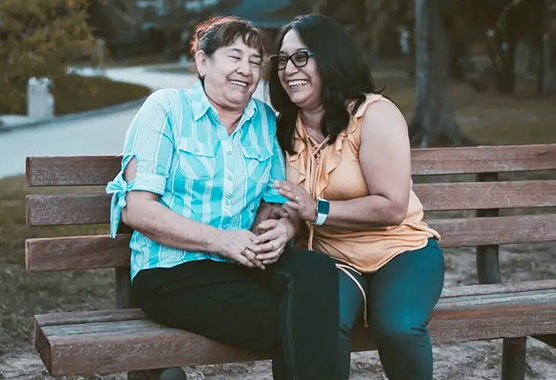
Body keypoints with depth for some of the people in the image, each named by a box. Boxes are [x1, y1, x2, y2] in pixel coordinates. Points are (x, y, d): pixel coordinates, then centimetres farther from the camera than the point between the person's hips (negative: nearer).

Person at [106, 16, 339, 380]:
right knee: (288, 322, -28)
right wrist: (221, 240, -19)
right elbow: (137, 210, -10)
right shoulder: (167, 108, -2)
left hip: (242, 265, 5)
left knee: (317, 269, -27)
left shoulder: (266, 121, 12)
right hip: (171, 272, -5)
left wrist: (281, 230, -14)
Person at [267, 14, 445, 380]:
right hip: (330, 258, 3)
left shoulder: (374, 114, -11)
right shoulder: (286, 127, 6)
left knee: (397, 328, -33)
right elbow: (288, 202, 8)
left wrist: (318, 210, -24)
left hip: (400, 251, -3)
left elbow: (392, 208, -18)